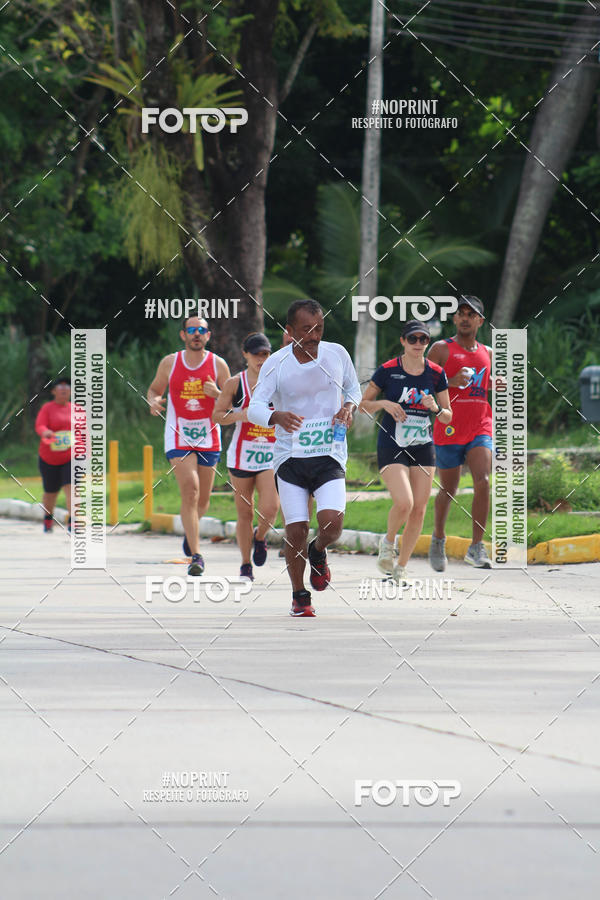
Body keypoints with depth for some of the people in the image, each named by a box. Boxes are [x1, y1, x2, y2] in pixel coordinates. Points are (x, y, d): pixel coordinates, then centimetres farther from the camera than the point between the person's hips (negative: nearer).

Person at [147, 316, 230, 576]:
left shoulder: (218, 365, 1)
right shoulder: (170, 363, 2)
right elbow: (154, 389, 15)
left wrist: (216, 394, -16)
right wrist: (153, 401, -8)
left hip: (208, 438, 2)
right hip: (178, 437, -2)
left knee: (202, 499, 9)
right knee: (190, 491, -17)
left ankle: (190, 529, 44)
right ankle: (195, 555, -18)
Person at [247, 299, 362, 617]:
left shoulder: (336, 354, 1)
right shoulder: (276, 363, -6)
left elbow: (354, 388, 18)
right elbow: (254, 407, -11)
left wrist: (348, 406, -5)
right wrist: (277, 416, -34)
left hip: (330, 456, 1)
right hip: (290, 456, -1)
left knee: (332, 523, -19)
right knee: (295, 532, -5)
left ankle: (318, 552, 18)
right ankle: (299, 597, 17)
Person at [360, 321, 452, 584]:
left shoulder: (436, 373, 3)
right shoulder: (387, 371, -5)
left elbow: (448, 417, 8)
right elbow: (363, 404, 4)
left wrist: (435, 407, -13)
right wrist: (383, 404, -15)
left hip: (423, 448, 4)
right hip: (391, 447, -4)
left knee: (419, 509, 1)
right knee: (404, 503, -21)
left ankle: (400, 569, 15)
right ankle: (389, 541, 11)